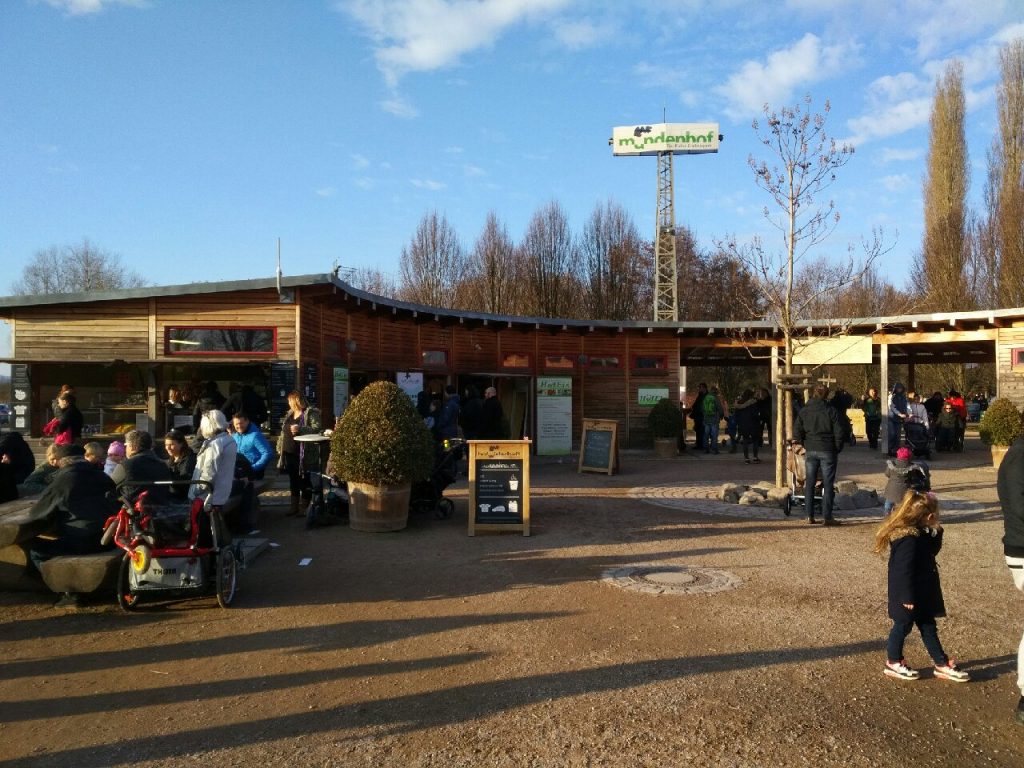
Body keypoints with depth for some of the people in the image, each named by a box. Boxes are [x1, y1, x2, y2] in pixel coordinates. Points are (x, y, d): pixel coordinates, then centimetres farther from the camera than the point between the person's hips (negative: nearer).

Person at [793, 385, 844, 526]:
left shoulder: (803, 411, 1)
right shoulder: (830, 412, -7)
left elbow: (797, 431, 1)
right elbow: (838, 433, -6)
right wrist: (837, 449, 6)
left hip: (810, 451, 3)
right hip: (828, 451, -2)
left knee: (809, 483, 8)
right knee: (828, 484, 2)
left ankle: (810, 516, 9)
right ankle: (827, 517, 2)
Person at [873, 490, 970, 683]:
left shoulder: (921, 533, 4)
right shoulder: (909, 539, -27)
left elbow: (932, 550, 13)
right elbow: (904, 570, -26)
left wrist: (936, 531, -3)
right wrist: (907, 597, -22)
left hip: (922, 592, 9)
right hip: (909, 594, -9)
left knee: (928, 626, 17)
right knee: (903, 625, 6)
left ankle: (942, 663, 27)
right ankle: (893, 663, 21)